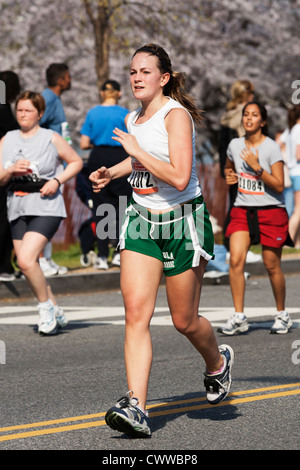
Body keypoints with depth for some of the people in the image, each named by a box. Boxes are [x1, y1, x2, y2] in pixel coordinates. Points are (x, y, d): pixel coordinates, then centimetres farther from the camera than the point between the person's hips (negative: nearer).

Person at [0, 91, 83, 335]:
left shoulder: (51, 138, -1)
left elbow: (76, 161, 8)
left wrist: (57, 180, -6)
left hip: (46, 207, -5)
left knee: (26, 260, -20)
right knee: (29, 266, 7)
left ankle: (46, 307, 0)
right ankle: (56, 312, 24)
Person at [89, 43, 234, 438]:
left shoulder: (176, 115, -15)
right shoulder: (133, 119, 8)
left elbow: (179, 177, -26)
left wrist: (136, 150, -20)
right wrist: (111, 172, 14)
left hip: (183, 222, -6)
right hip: (142, 222, 6)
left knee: (184, 321, 5)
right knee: (136, 312, -11)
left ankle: (218, 363, 39)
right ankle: (136, 407, -17)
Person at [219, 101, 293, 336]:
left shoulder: (272, 148, -10)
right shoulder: (235, 145, 4)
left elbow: (279, 185, -15)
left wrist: (256, 167, -22)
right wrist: (229, 176, 4)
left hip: (271, 211, -4)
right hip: (242, 210, 4)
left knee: (272, 266, 3)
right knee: (235, 260, -13)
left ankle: (282, 314, 21)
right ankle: (239, 317, -9)